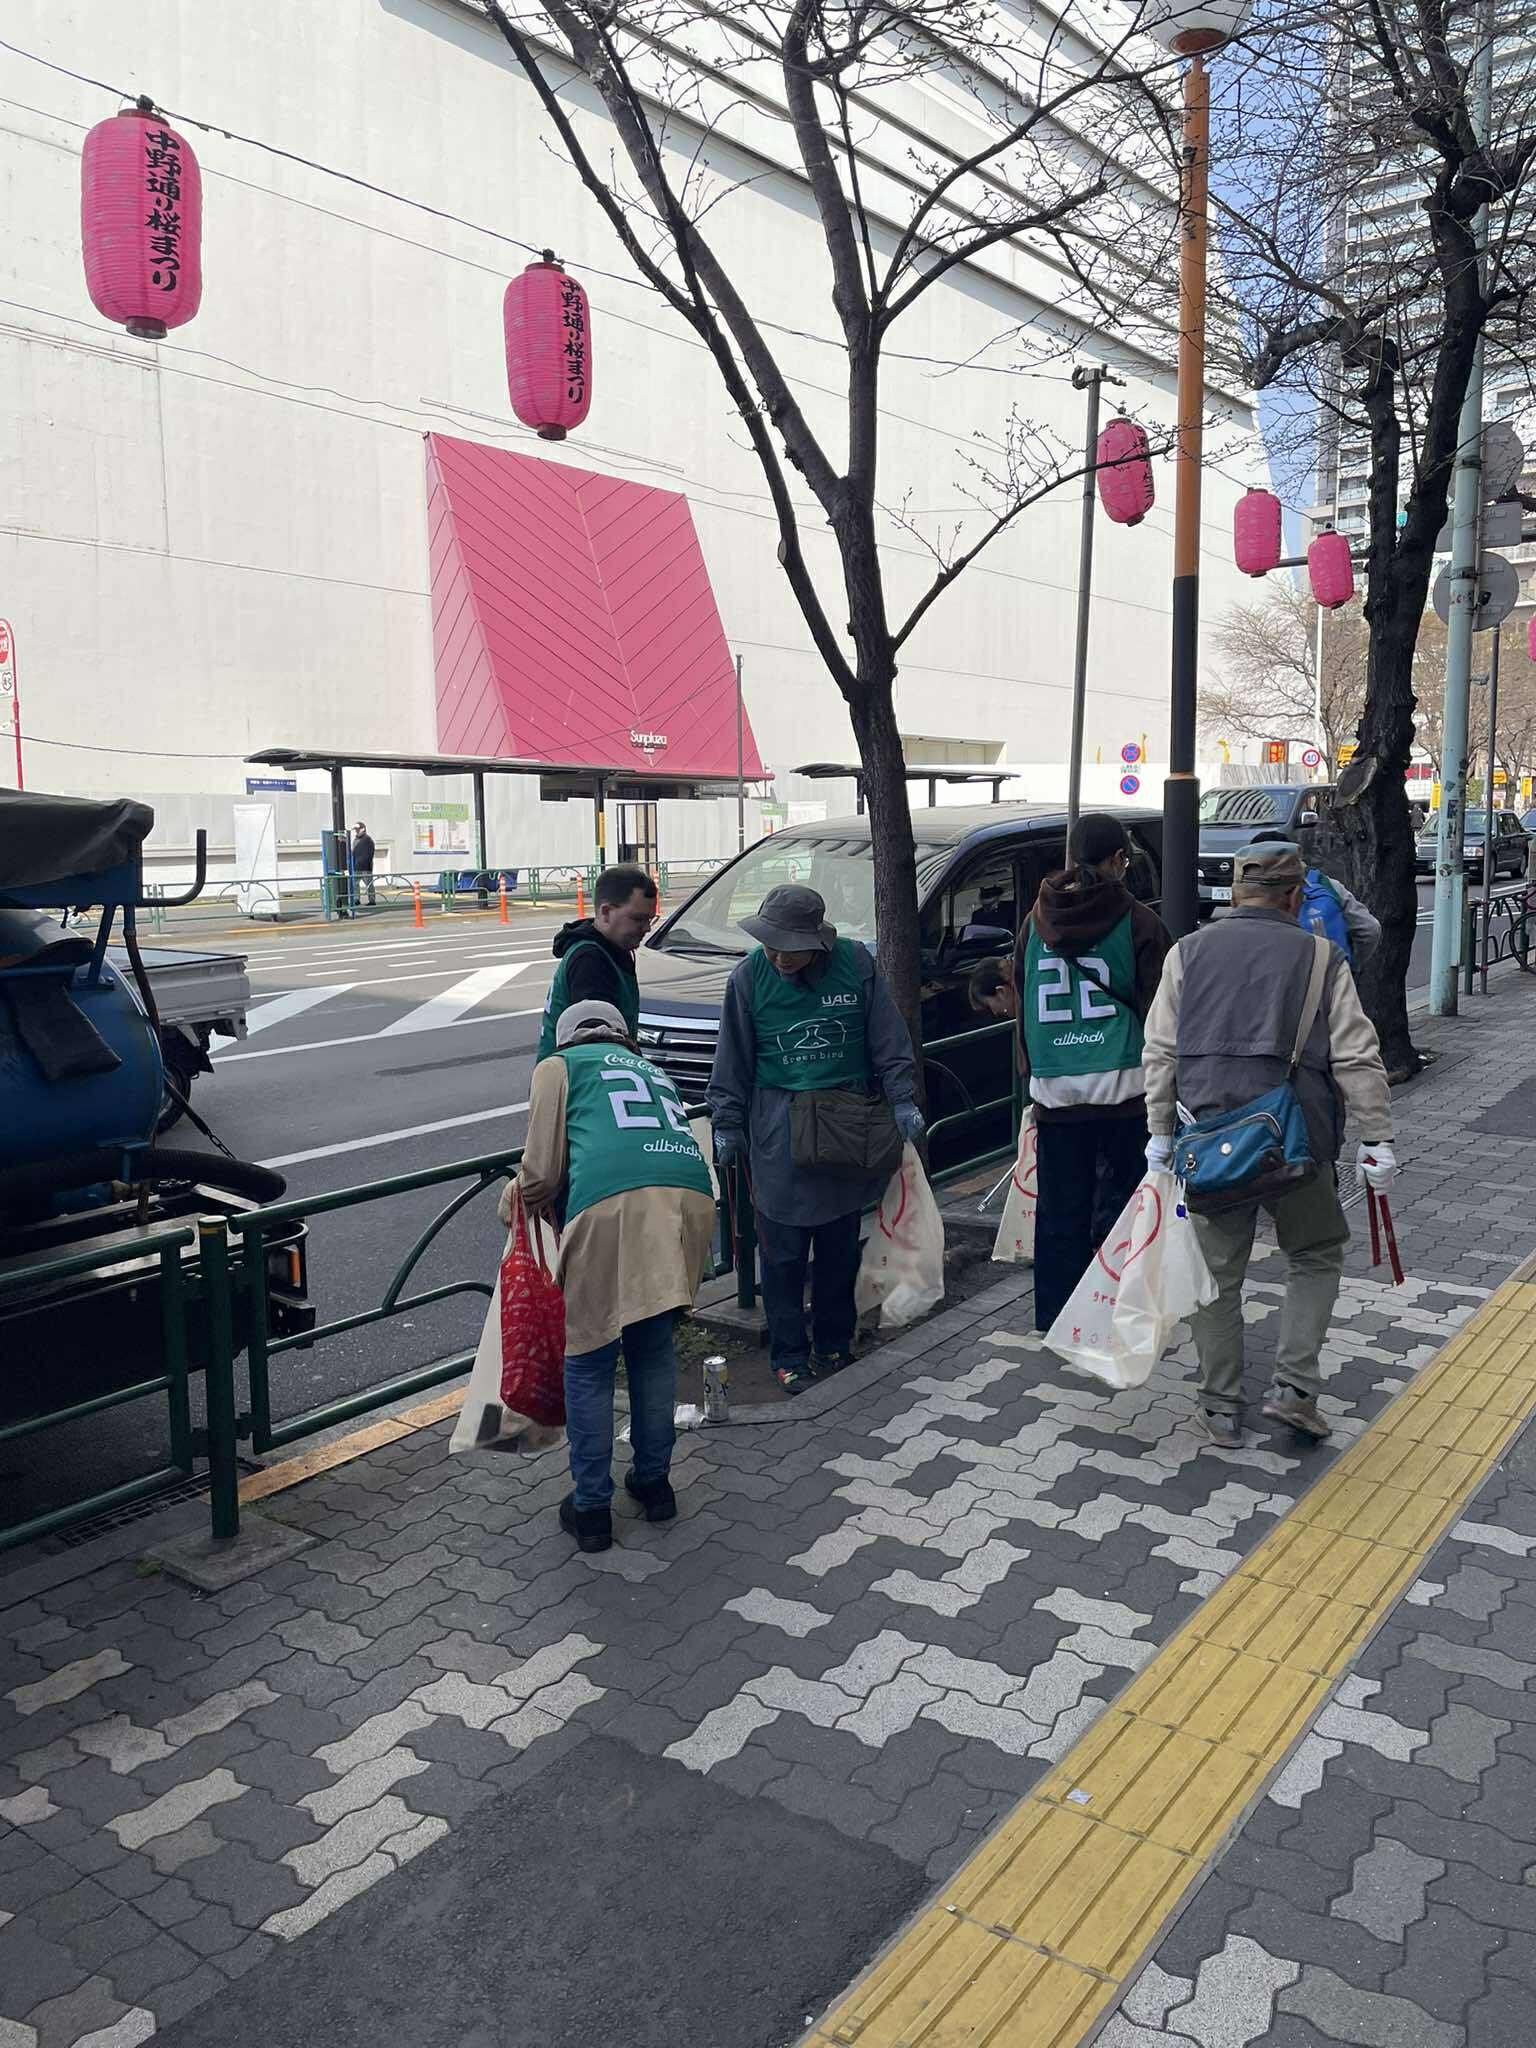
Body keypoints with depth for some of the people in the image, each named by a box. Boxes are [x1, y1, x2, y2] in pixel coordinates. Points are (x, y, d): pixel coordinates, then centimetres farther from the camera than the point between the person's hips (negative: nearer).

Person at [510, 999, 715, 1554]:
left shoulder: (559, 1066, 21)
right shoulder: (655, 1073, 36)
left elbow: (542, 1171, 10)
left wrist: (514, 1202, 33)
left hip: (614, 1204, -5)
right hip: (691, 1196, 5)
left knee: (589, 1362, 12)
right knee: (653, 1347, 25)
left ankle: (591, 1508, 21)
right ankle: (653, 1481, 36)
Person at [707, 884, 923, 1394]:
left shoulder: (855, 963, -4)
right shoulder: (749, 976, -4)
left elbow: (888, 1042, 4)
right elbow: (733, 1062, 3)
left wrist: (903, 1101, -1)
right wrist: (727, 1125, 3)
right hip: (777, 1131, -1)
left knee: (840, 1246, 11)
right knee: (783, 1251, 0)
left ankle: (833, 1345, 27)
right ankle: (789, 1355, 14)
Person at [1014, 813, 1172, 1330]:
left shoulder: (1035, 923, 8)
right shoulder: (1138, 922, -5)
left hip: (1054, 1090, 4)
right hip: (1124, 1090, -3)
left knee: (1060, 1208, 11)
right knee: (1118, 1203, 6)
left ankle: (1055, 1318, 18)